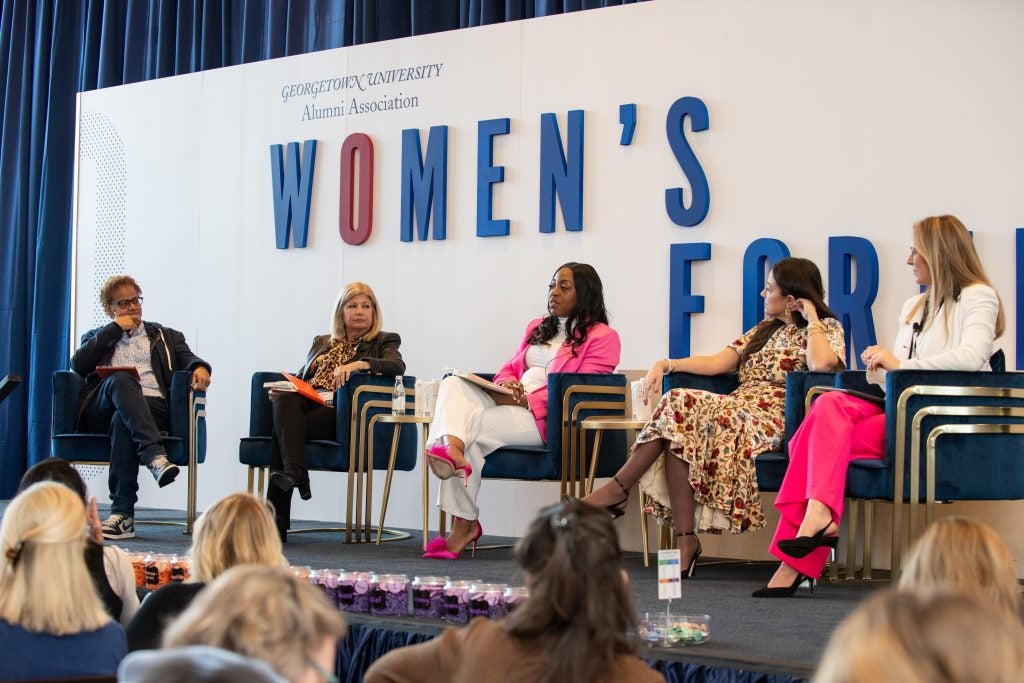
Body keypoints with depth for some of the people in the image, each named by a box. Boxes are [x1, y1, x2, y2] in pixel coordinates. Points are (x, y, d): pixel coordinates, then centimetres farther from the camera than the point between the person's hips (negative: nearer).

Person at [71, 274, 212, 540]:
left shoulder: (165, 337, 31)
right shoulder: (98, 337, 30)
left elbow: (188, 359, 13)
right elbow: (78, 364, 8)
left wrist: (200, 367, -13)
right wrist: (114, 329, 10)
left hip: (151, 406, 0)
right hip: (100, 412, 0)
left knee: (122, 421, -37)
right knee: (121, 379, -35)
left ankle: (123, 515, -45)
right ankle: (155, 457, -54)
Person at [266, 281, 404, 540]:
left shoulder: (383, 342, 16)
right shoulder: (322, 342, 32)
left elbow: (397, 366, -6)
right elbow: (301, 377, 31)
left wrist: (359, 364, -24)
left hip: (340, 413, -4)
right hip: (306, 403, 4)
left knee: (283, 426, -31)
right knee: (285, 401, -34)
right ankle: (295, 473, -50)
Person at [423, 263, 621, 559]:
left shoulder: (602, 337, 4)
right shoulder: (537, 328, 30)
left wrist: (527, 400, -17)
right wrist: (506, 384, -1)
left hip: (544, 416, -7)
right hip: (508, 401, 7)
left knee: (470, 425, -29)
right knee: (453, 384, -23)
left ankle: (465, 523, -30)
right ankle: (452, 447, -48)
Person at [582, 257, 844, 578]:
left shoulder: (826, 329, 7)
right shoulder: (764, 329, 29)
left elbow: (822, 364, -18)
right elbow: (718, 362, 18)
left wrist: (811, 318, -5)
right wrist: (666, 364, 7)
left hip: (769, 419, -7)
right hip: (736, 410, 7)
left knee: (683, 406, -28)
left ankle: (618, 488, -20)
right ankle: (685, 540, -30)